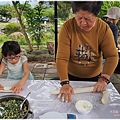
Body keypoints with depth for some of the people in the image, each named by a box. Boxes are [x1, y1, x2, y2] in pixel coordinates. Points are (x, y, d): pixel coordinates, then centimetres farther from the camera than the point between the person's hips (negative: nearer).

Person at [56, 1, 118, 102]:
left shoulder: (104, 28, -17)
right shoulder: (67, 27, -21)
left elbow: (112, 56, -14)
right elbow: (62, 58, -24)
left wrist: (104, 78, -27)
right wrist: (65, 83, -34)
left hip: (94, 77, 2)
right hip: (71, 76, -1)